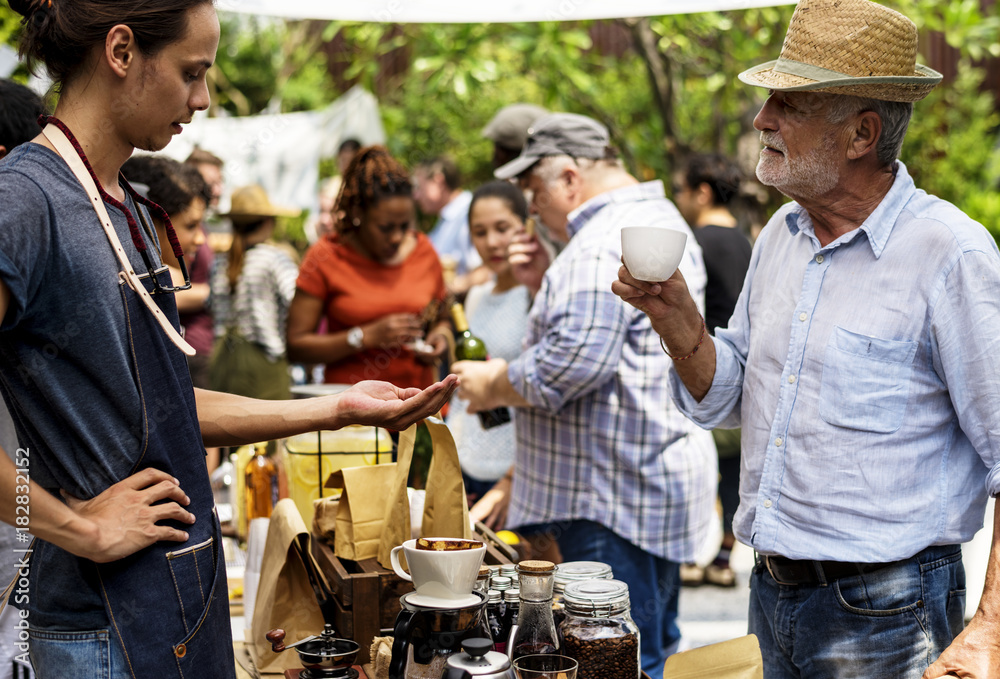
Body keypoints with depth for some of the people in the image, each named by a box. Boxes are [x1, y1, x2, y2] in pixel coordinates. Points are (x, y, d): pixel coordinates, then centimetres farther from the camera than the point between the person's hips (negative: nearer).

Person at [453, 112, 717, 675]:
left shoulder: (603, 243, -18)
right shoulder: (662, 219, 17)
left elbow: (574, 362, -26)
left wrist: (494, 385, -11)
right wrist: (546, 285, 15)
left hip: (617, 491, -11)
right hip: (661, 472, 11)